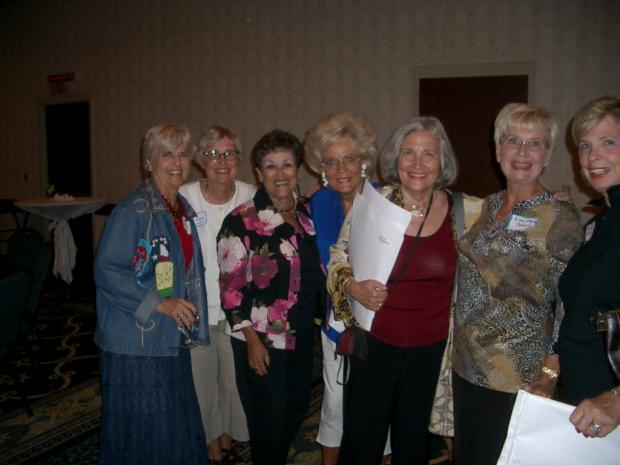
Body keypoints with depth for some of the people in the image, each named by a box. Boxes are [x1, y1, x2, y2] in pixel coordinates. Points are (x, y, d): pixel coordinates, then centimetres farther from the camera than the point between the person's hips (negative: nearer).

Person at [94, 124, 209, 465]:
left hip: (172, 340, 8)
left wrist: (189, 315, 14)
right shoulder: (133, 209, -15)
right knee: (140, 434, 5)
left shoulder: (184, 209, 10)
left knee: (175, 429, 17)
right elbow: (106, 270, -20)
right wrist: (159, 303, -22)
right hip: (135, 343, -7)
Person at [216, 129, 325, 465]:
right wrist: (251, 340, -16)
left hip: (303, 334, 6)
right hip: (263, 339, -6)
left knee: (297, 409, 21)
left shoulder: (307, 213, 4)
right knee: (269, 420, 9)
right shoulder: (242, 221, -15)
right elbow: (231, 286, -15)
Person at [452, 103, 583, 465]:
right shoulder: (489, 205, 5)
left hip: (517, 376, -6)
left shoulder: (561, 217, -12)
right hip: (466, 364, 6)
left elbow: (568, 304, -12)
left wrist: (551, 373, -17)